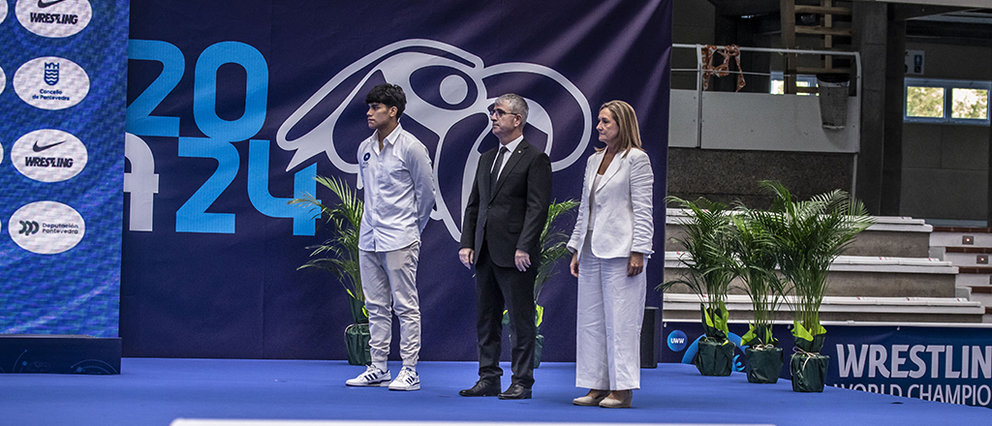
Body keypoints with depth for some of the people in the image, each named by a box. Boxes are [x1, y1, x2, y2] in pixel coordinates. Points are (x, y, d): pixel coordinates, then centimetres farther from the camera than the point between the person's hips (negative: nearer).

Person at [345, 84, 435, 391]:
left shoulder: (411, 148, -8)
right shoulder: (364, 149, 10)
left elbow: (426, 193, -2)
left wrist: (412, 229, 6)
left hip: (399, 239, -6)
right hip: (369, 238, 6)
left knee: (405, 306, -3)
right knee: (376, 306, 10)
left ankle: (409, 372, -1)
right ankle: (378, 369, 15)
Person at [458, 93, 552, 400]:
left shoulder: (535, 159, -4)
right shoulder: (486, 159, 17)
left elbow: (538, 207, -11)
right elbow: (474, 205, 17)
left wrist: (524, 248, -18)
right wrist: (467, 244, 7)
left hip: (515, 256, -7)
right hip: (485, 255, 7)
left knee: (521, 321, -1)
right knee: (486, 320, 10)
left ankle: (522, 382, 5)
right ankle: (489, 378, 17)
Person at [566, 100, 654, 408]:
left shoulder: (636, 159, -4)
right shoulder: (594, 160, 17)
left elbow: (643, 210, -8)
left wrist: (638, 252, -14)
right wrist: (576, 249, 15)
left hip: (620, 252, -7)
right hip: (592, 251, 7)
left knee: (620, 320, -5)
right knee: (591, 320, 6)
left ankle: (622, 389, -1)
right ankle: (598, 386, 11)